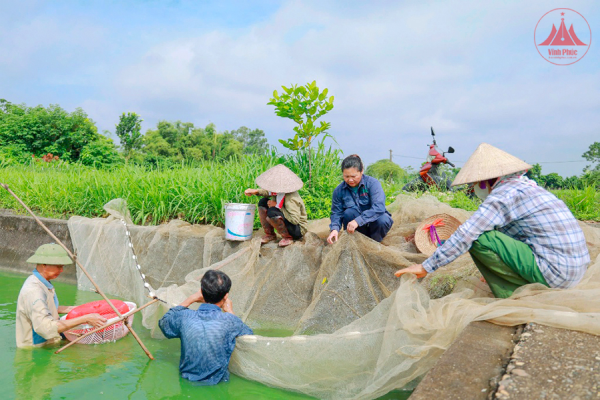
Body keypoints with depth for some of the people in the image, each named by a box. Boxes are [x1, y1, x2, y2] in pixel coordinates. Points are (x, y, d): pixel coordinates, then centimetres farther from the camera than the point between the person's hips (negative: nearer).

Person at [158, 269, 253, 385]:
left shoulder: (183, 317, -18)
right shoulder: (230, 321, -25)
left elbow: (163, 322, 7)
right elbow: (249, 335, -4)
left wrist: (189, 300, 4)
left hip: (187, 379, 3)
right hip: (217, 382, -3)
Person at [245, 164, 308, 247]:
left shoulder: (291, 199, -32)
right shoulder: (279, 190, -8)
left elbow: (295, 220, -38)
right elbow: (269, 192, 15)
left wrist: (277, 206, -29)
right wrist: (256, 191, -5)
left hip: (298, 230, -8)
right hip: (288, 221, 9)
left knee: (272, 212, -32)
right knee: (263, 202, 1)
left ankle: (287, 237, -11)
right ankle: (270, 234, 7)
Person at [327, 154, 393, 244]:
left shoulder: (372, 183, -17)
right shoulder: (339, 191, -7)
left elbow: (378, 207, -30)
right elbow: (336, 213, -5)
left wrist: (358, 221, -41)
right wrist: (334, 229, -28)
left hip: (374, 222, -1)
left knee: (383, 220, -34)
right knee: (349, 213, -29)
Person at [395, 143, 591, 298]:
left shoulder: (503, 194, -12)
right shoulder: (527, 186, 16)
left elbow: (464, 236, -16)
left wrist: (426, 267, -9)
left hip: (553, 273, -9)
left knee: (478, 237, -13)